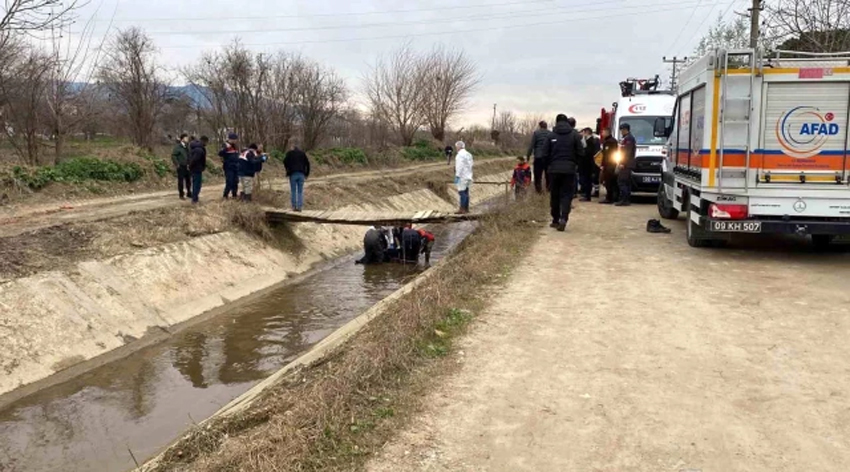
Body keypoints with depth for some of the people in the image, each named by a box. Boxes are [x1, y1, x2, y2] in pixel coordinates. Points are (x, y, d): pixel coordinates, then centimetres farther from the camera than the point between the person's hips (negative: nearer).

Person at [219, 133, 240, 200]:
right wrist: (226, 148, -34)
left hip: (236, 167, 7)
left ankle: (234, 195, 19)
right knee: (229, 182, -11)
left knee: (235, 182, 9)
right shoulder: (226, 146, -8)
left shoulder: (236, 146, 15)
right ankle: (225, 196, -3)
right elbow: (220, 154, -23)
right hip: (228, 167, -7)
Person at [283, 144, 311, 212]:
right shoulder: (302, 153, 12)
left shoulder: (289, 153, 6)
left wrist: (288, 170, 11)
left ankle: (294, 206, 0)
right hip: (301, 174, 2)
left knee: (293, 191, 4)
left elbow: (285, 162, -4)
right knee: (300, 191, 3)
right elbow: (307, 163, 8)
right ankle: (299, 207, -2)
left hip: (293, 174, -2)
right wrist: (307, 173, 12)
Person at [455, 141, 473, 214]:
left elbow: (459, 166, -18)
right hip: (468, 176, 9)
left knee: (461, 192, -9)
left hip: (462, 177, -9)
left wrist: (457, 176, -17)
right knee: (466, 192, 11)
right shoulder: (468, 154, 15)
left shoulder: (460, 155, -12)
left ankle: (462, 209, -12)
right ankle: (466, 209, 13)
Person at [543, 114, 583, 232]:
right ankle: (563, 218, -17)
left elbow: (546, 154, -1)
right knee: (567, 194, 1)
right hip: (569, 169, 0)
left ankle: (556, 220, 16)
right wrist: (575, 164, 14)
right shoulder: (574, 135, 0)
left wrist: (548, 166, 14)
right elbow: (580, 153, -1)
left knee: (554, 195, 11)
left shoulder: (551, 135, -1)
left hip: (554, 169, 1)